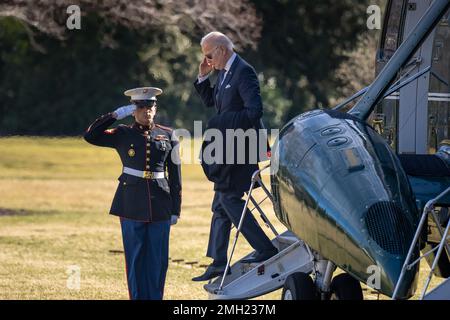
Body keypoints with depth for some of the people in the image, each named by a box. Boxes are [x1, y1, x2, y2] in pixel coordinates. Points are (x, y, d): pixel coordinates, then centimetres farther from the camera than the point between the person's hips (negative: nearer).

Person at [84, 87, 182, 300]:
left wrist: (175, 210, 4)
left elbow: (175, 175, 7)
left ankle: (155, 298, 11)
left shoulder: (167, 136, 6)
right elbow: (90, 135, -7)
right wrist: (116, 114, -9)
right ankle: (138, 297, 8)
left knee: (158, 258, 3)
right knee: (135, 258, 2)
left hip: (160, 206, 1)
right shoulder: (123, 135, 4)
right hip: (132, 205, -1)